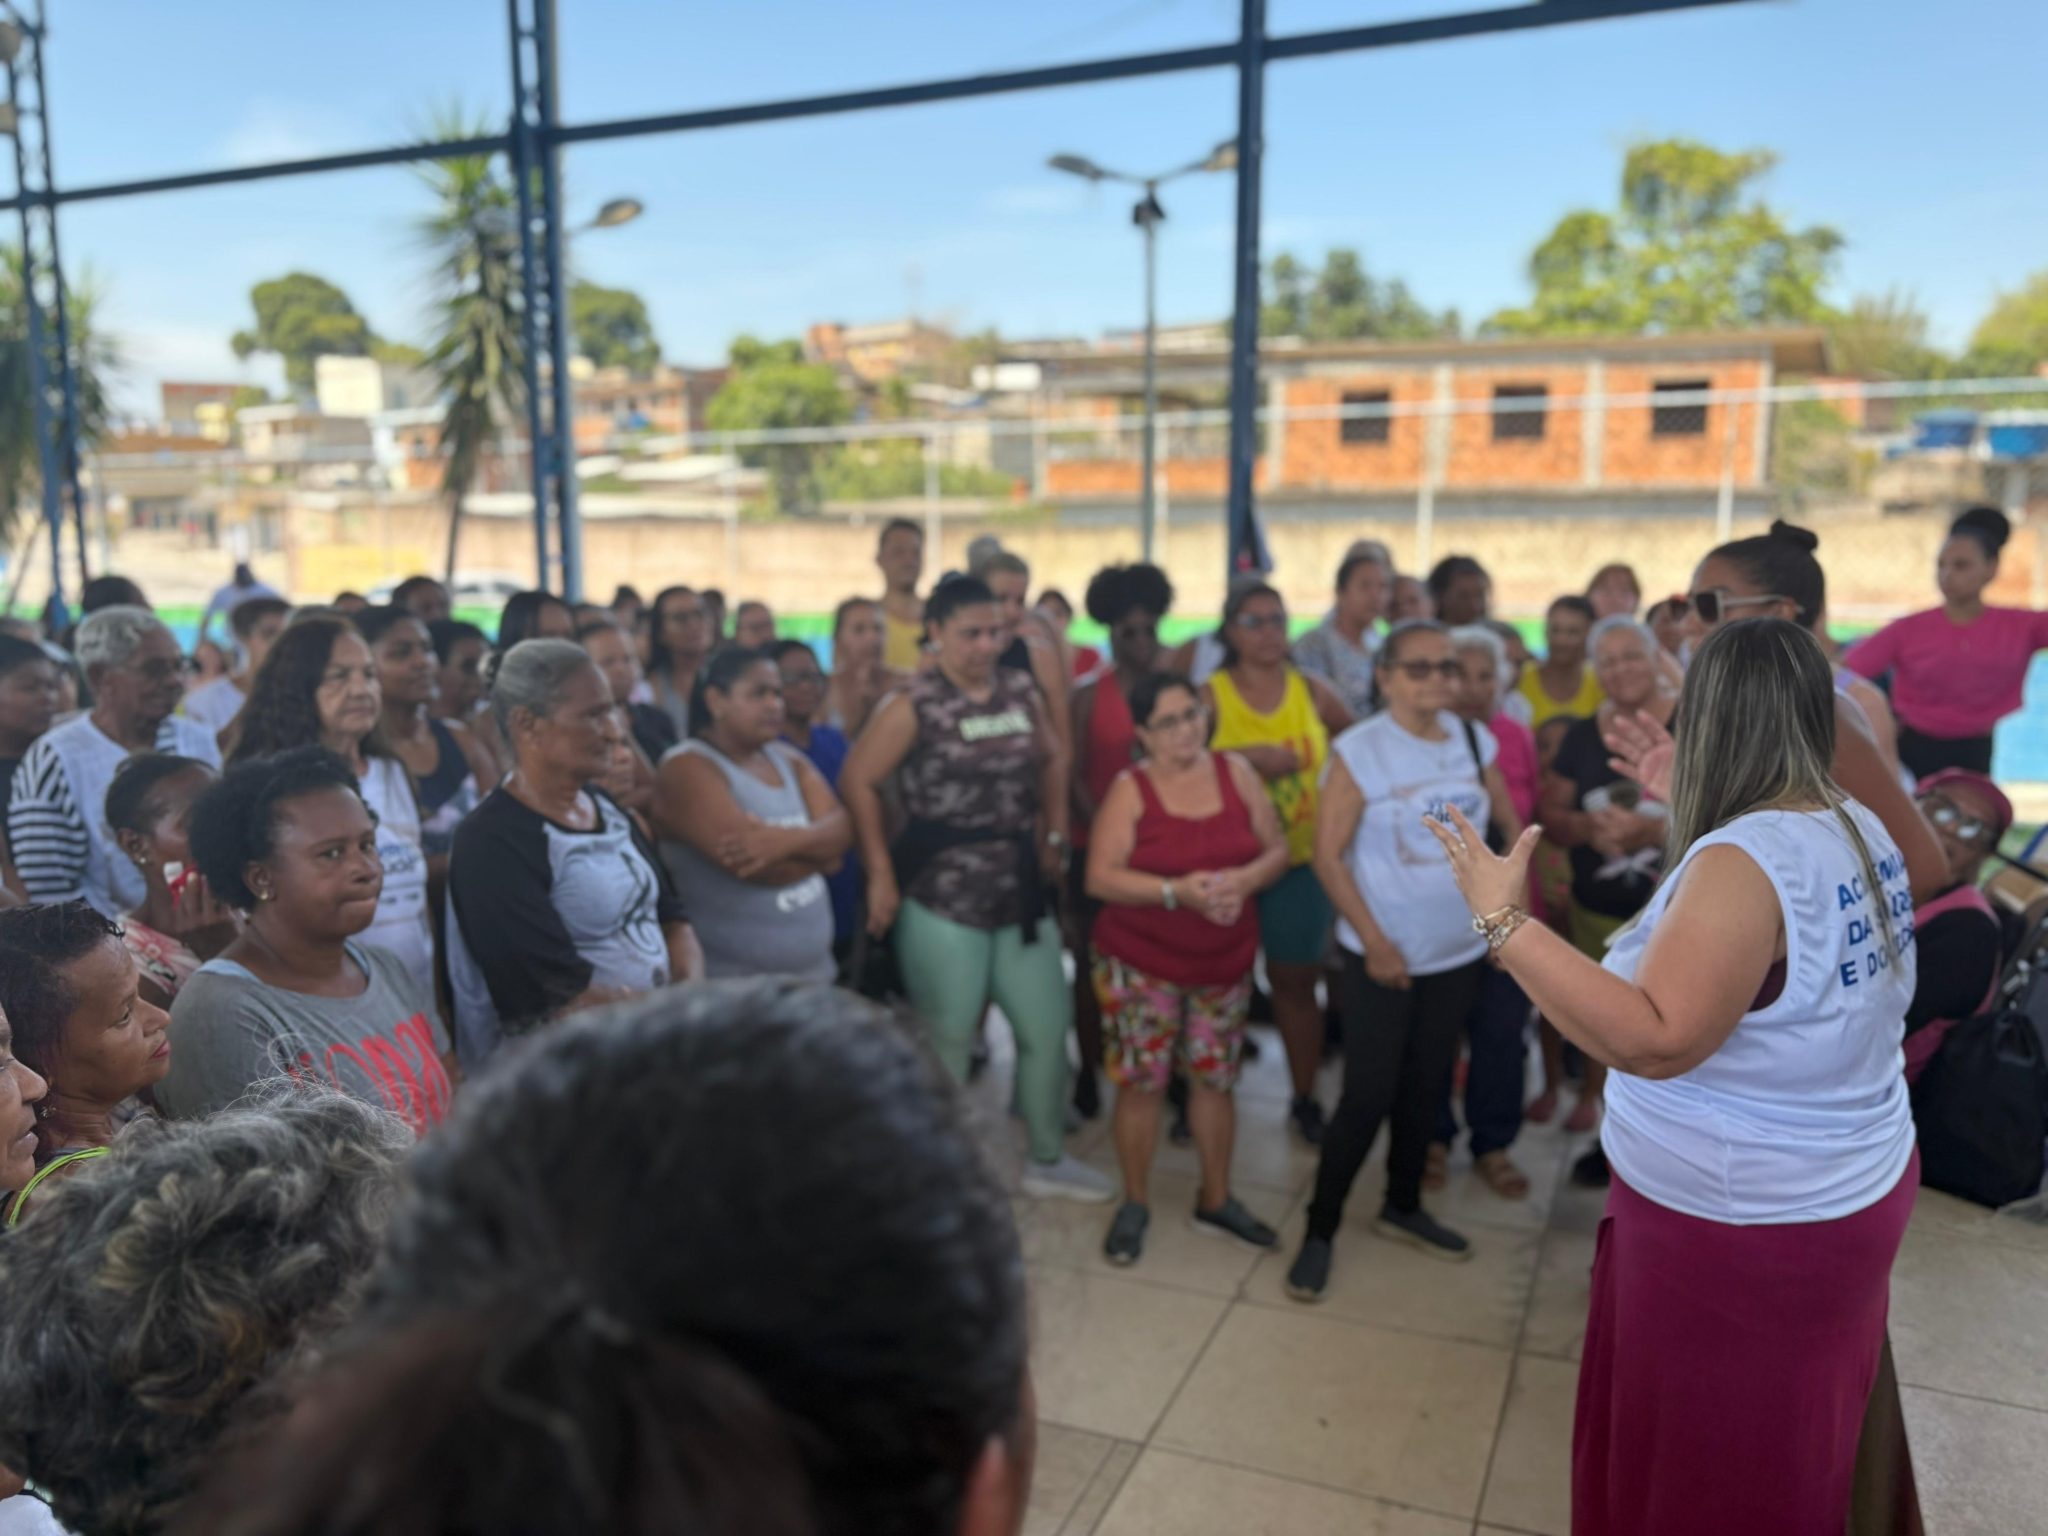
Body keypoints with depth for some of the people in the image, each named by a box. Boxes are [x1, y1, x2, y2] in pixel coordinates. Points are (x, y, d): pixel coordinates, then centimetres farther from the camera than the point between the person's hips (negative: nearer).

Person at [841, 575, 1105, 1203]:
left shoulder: (1020, 691, 6)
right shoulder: (914, 703, -11)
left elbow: (1052, 759, 20)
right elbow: (857, 781, -12)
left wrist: (1054, 833, 10)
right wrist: (881, 875, -16)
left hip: (1020, 895, 6)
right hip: (942, 899, -6)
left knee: (1048, 1028, 12)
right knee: (947, 1044, 5)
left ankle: (1048, 1160, 32)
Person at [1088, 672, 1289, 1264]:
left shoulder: (1236, 772, 1)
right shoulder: (1130, 788, -10)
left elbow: (1277, 851, 3)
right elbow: (1100, 878, -15)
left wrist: (1244, 880, -18)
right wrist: (1178, 891, -26)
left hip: (1225, 962, 3)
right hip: (1140, 964, -3)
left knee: (1215, 1079, 12)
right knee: (1142, 1081, 3)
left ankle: (1216, 1201, 30)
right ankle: (1134, 1204, 23)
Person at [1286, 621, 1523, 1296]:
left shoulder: (1476, 740, 1)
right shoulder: (1358, 751, -14)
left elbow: (1511, 824, 11)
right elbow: (1328, 855, -15)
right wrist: (1374, 941, -17)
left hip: (1459, 952, 5)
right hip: (1383, 955, -5)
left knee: (1425, 1087, 17)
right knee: (1368, 1095, -2)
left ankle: (1402, 1207, 36)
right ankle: (1320, 1229, 13)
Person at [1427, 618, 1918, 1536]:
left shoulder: (1741, 862, -30)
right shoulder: (1856, 829, 0)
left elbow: (1655, 1041, -36)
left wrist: (1504, 920, -35)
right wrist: (1683, 805, 16)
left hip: (1741, 1229, -9)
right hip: (1846, 1190, 9)